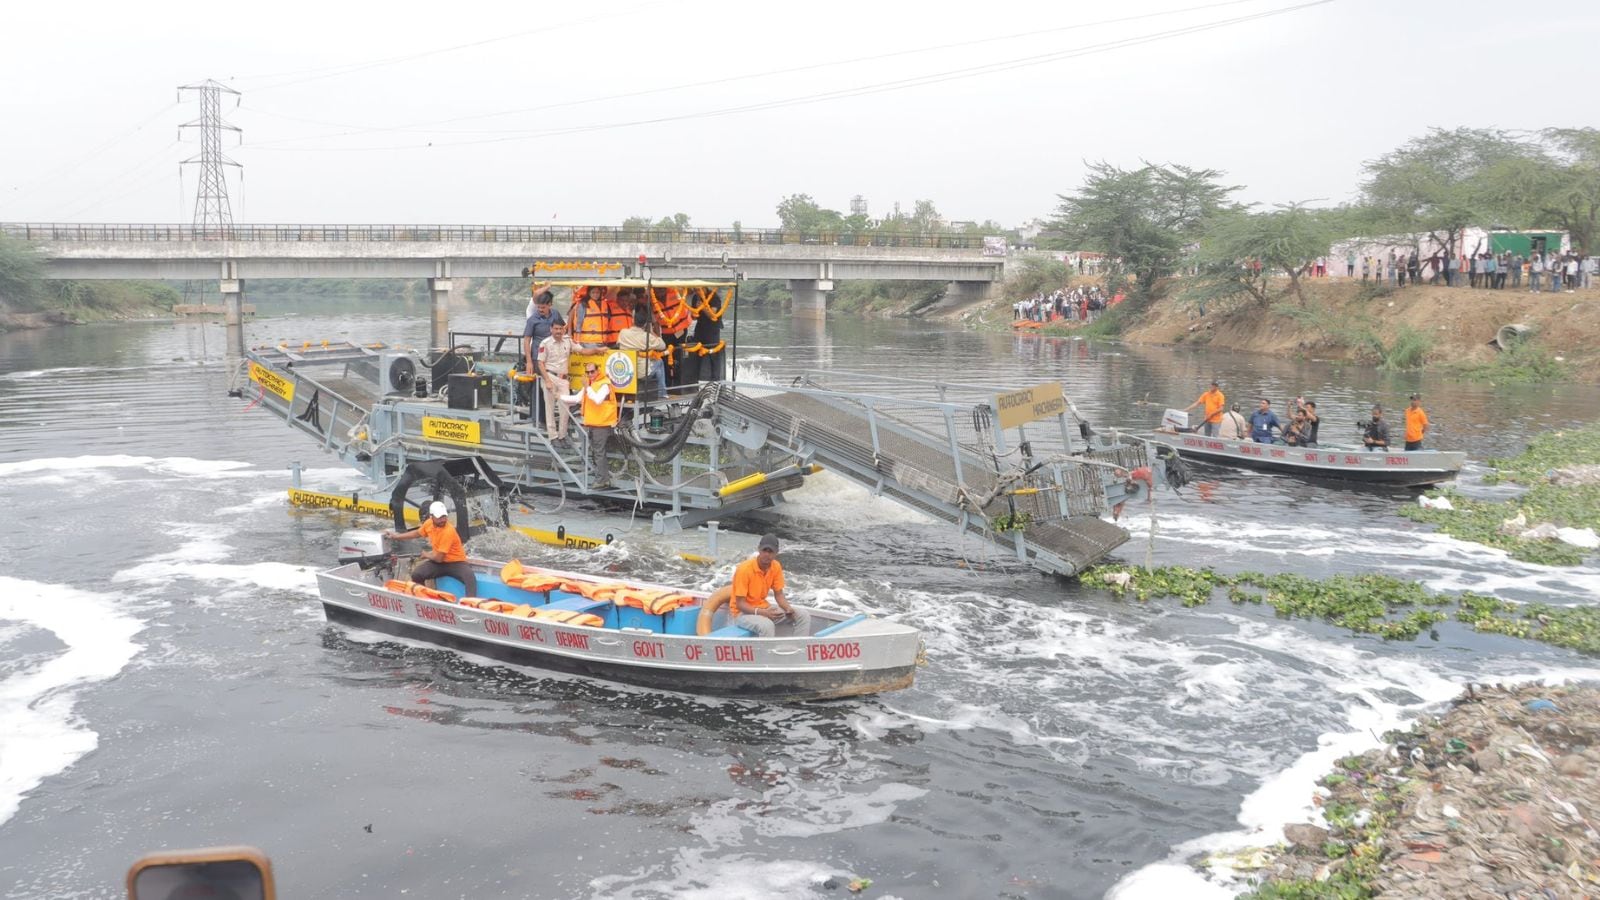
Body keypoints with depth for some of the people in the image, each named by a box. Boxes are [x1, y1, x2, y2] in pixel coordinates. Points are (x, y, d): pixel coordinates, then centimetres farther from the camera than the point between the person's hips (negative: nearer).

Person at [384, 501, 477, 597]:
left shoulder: (448, 531, -28)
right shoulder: (429, 523, -6)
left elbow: (438, 558, -23)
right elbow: (417, 533, 20)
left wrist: (426, 555, -2)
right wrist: (396, 536, 24)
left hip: (456, 562, -7)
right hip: (440, 563, 7)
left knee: (470, 578, -36)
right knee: (416, 574, -15)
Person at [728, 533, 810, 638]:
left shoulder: (776, 567, -4)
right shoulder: (744, 569, -23)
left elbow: (779, 594, 6)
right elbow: (740, 604, -21)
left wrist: (788, 609, -15)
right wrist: (762, 613, -35)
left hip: (764, 608, 7)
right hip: (743, 612, -7)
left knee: (804, 616, -5)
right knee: (767, 625, -39)